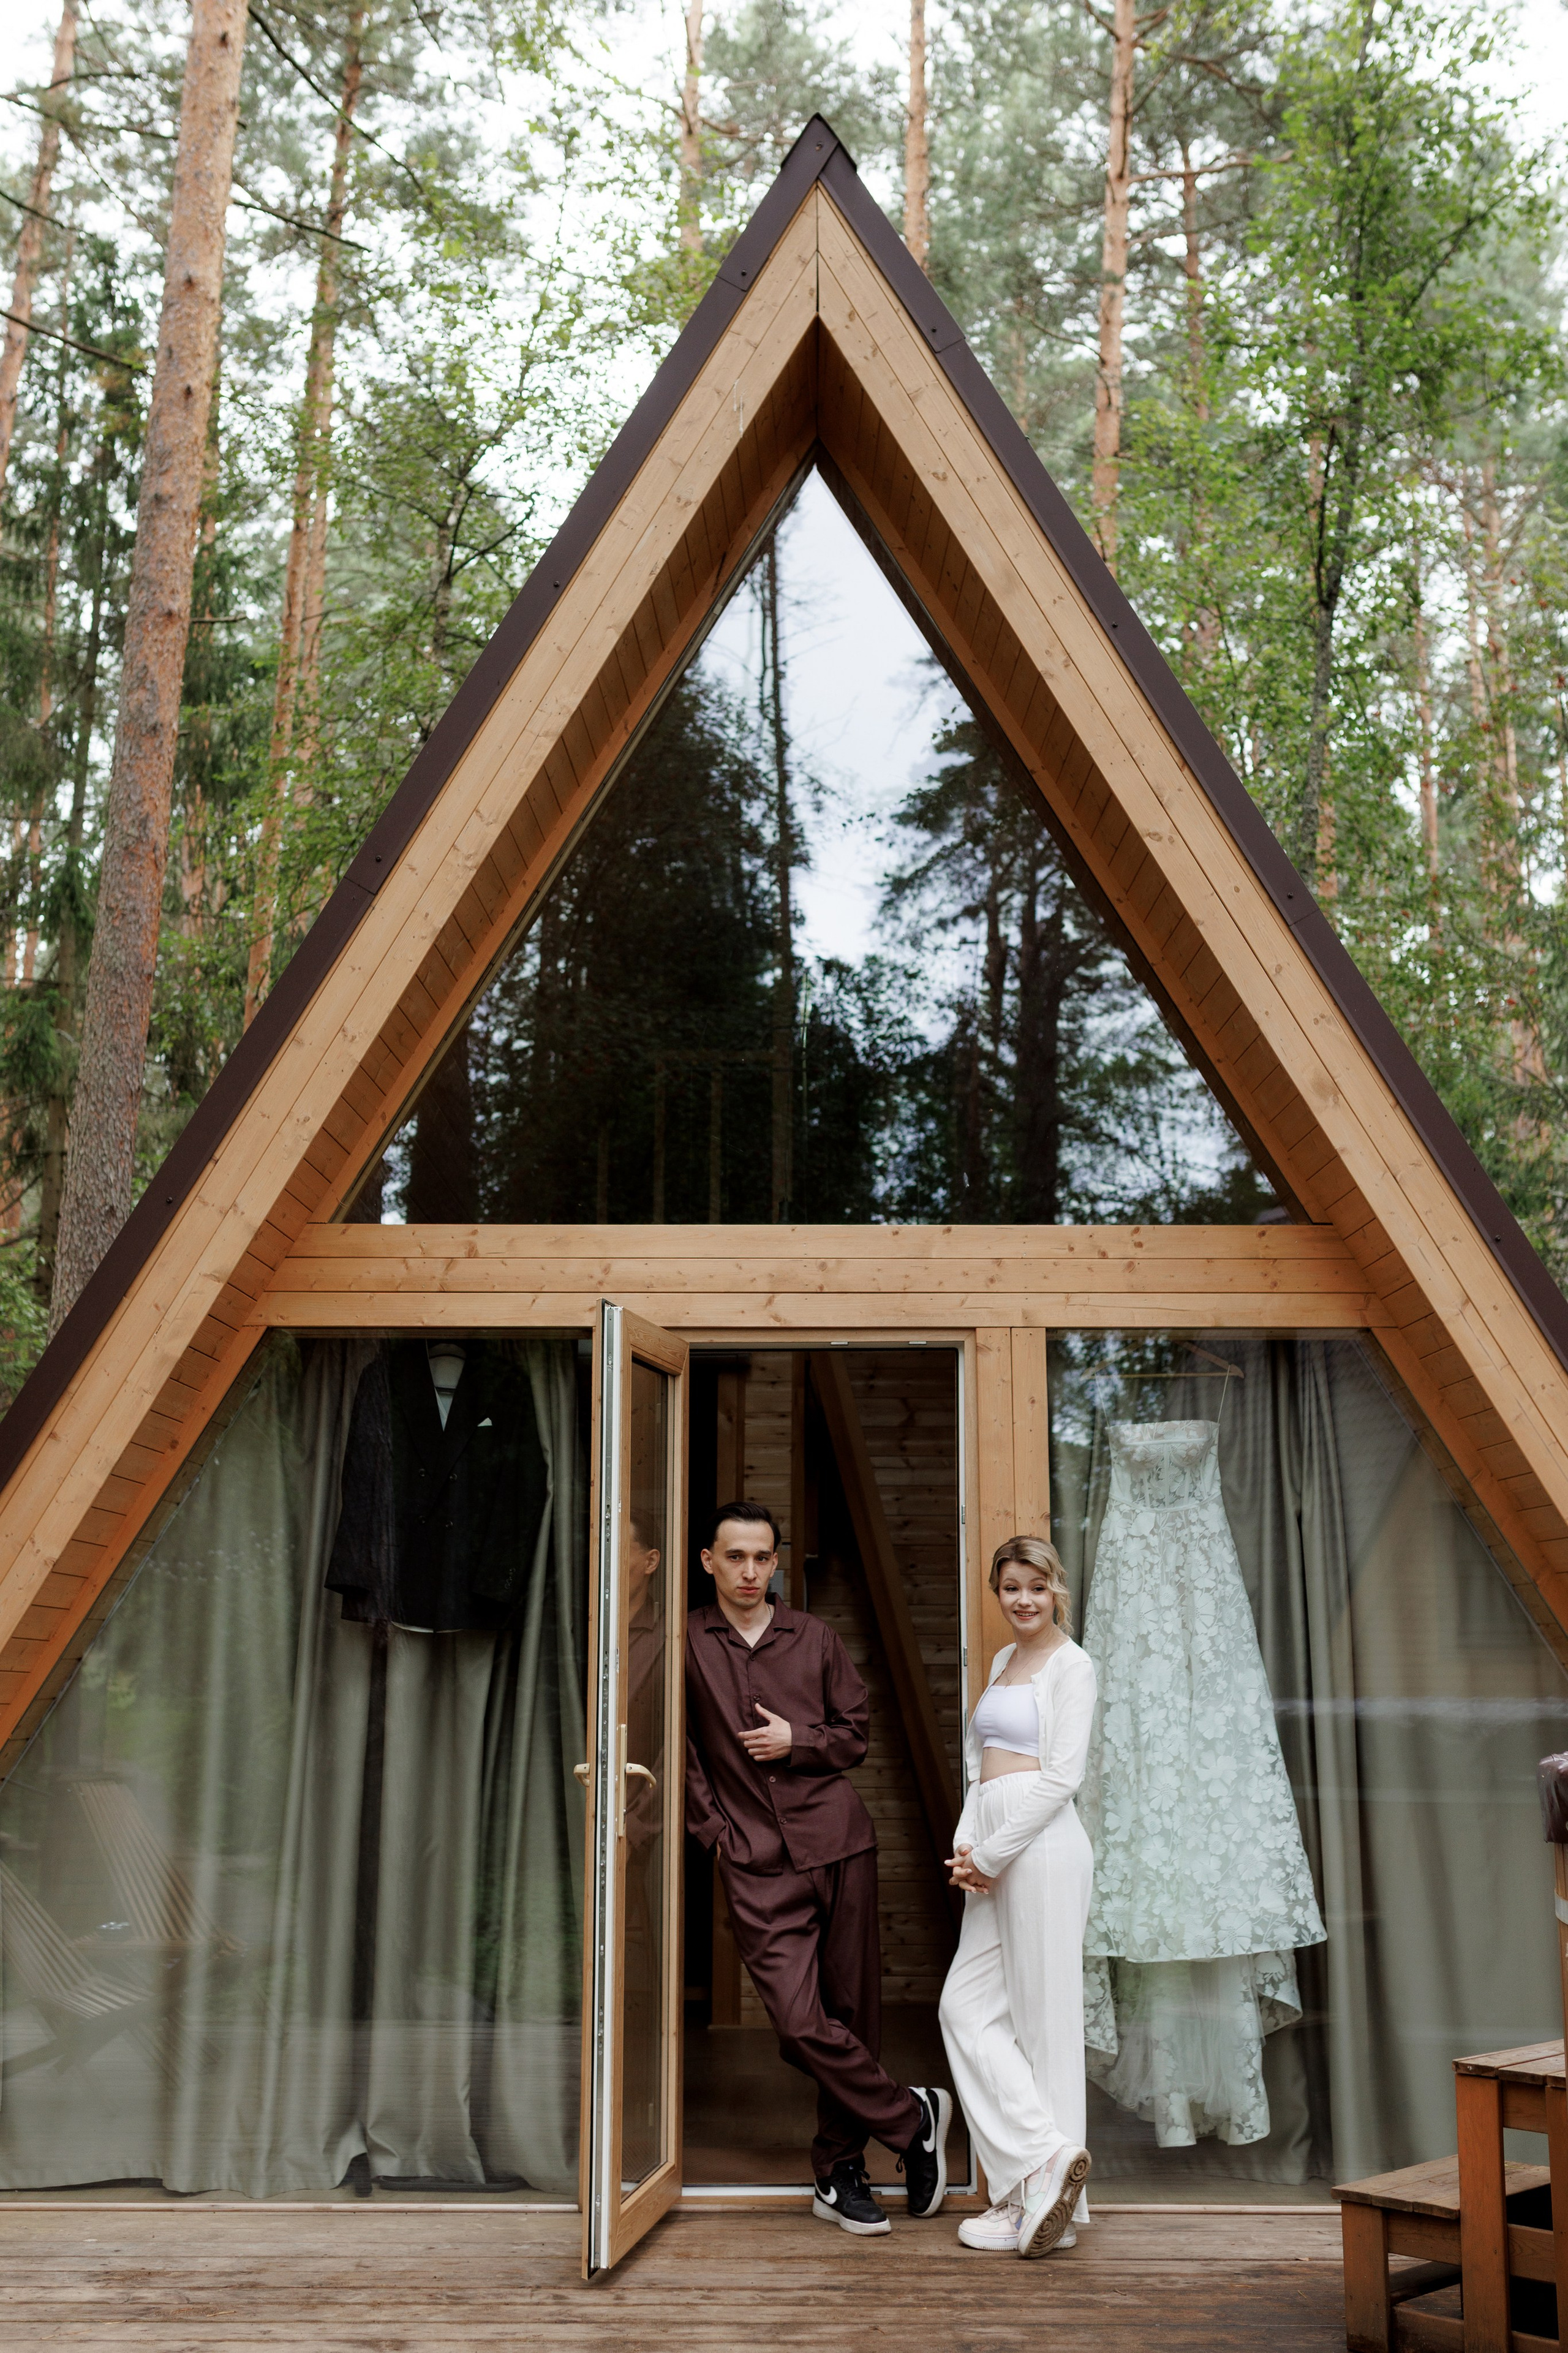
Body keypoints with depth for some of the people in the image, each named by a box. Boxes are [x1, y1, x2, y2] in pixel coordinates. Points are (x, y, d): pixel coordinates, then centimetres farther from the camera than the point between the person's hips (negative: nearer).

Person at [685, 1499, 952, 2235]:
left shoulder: (815, 1638, 10)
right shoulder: (686, 1644, 4)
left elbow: (857, 1731, 14)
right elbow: (680, 1752, 6)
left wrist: (799, 1741, -4)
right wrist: (714, 1831, -2)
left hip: (840, 1843, 2)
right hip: (757, 1867, -2)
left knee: (851, 2013, 5)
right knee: (800, 2022, -13)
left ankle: (840, 2174, 21)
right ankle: (913, 2117, 8)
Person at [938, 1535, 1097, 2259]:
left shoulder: (1071, 1665, -6)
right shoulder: (1004, 1660, 18)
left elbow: (1062, 1777, -13)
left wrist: (990, 1853, -12)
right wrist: (965, 1845, 2)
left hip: (1041, 1845, -8)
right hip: (993, 1854, 8)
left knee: (1041, 2016, -2)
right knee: (967, 2007, 5)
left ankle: (1042, 2201, 5)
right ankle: (1044, 2162, 9)